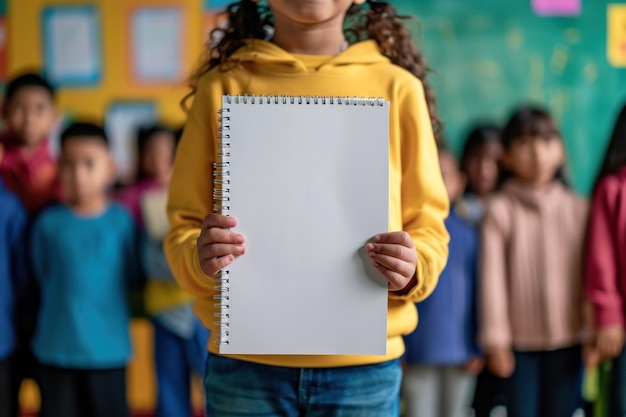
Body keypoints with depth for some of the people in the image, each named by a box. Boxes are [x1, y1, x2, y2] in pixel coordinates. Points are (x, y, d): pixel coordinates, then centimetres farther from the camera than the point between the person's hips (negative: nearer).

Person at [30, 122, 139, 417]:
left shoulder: (121, 221, -3)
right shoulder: (48, 223, -1)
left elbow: (132, 276, 6)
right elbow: (40, 276, 9)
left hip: (108, 348, 0)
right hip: (56, 350, 1)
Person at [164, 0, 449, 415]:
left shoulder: (397, 87, 5)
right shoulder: (223, 87, 5)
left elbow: (427, 228, 8)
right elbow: (184, 225, 5)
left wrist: (411, 268, -13)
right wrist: (201, 259, -16)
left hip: (364, 368, 1)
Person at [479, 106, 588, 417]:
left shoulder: (577, 208, 4)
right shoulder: (500, 210, -4)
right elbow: (492, 278, -5)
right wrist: (496, 339, -6)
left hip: (567, 338, 2)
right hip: (520, 341, -2)